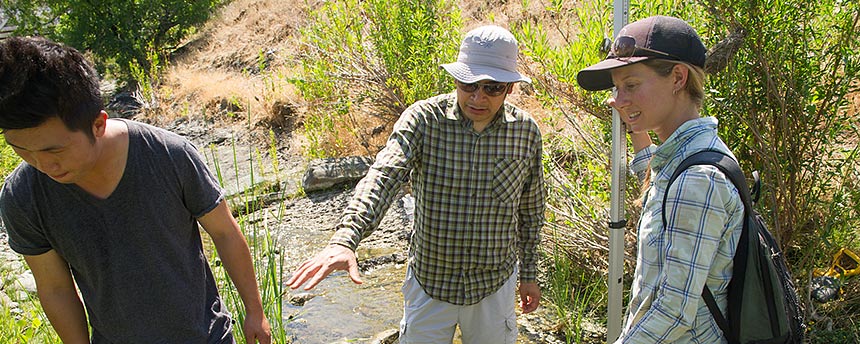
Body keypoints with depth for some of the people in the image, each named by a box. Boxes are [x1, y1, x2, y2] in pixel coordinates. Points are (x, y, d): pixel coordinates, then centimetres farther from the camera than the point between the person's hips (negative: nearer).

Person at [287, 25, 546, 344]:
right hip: (429, 280, -1)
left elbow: (530, 210, 5)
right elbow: (383, 175, -33)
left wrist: (529, 274, 13)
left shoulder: (526, 131, -7)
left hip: (494, 285, 2)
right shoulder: (424, 119, -16)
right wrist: (344, 239, -49)